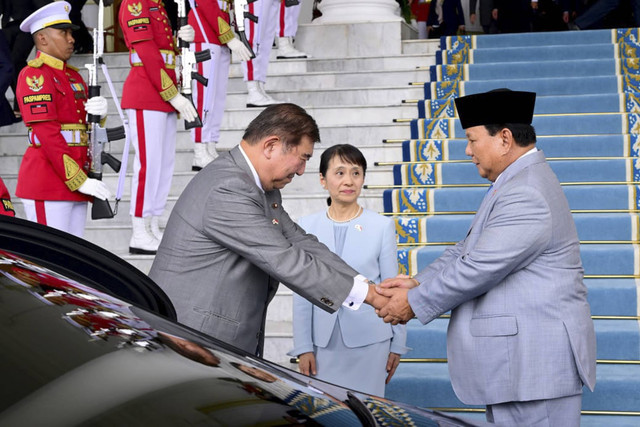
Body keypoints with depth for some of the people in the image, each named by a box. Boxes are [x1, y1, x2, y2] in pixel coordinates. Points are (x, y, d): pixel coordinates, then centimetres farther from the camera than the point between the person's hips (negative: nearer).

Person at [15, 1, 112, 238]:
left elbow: (88, 128, 18)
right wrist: (80, 181, -19)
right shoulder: (34, 74, -8)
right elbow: (47, 134, -16)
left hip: (75, 183, 8)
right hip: (47, 183, -8)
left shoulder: (73, 75, 19)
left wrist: (99, 111, -7)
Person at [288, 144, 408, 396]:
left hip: (369, 341, -1)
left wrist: (397, 345, 4)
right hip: (323, 341, 1)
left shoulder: (382, 226, 3)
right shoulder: (307, 227, 6)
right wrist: (303, 347, 4)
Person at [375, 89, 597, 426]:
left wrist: (414, 303, -9)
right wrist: (417, 283, 3)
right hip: (519, 361, 11)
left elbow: (478, 268, -20)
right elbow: (467, 250, 17)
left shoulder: (526, 195, -19)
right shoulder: (515, 183, 17)